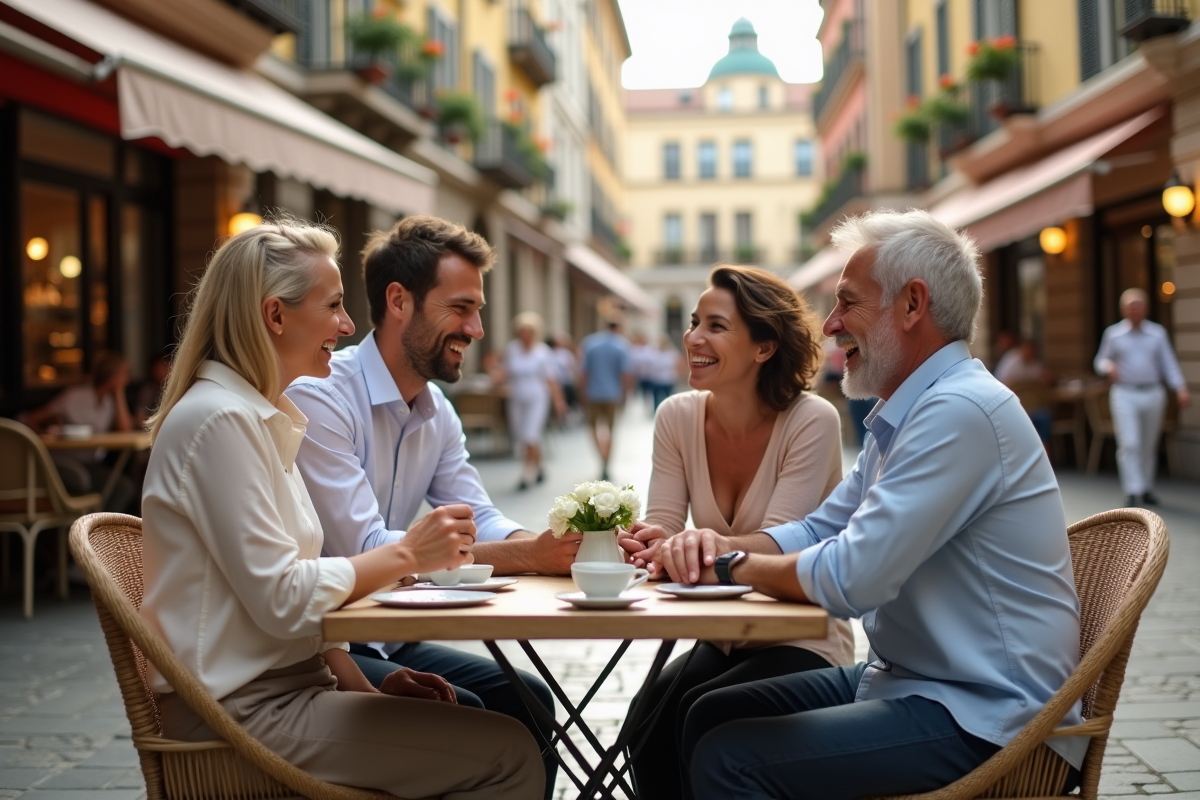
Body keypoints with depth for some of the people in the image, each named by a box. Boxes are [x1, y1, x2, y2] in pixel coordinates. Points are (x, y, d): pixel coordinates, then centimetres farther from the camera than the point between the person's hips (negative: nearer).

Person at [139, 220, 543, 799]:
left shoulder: (259, 416, 14)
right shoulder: (219, 419, -16)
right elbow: (281, 599, -21)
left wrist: (358, 681, 4)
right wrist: (408, 555, -12)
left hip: (276, 685, 10)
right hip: (243, 709, -10)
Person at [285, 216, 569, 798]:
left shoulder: (436, 409, 8)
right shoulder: (318, 398, -20)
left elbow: (482, 524, 3)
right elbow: (363, 551, -27)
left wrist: (556, 545, -20)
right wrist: (529, 556, -31)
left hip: (381, 639, 8)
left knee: (525, 701, -2)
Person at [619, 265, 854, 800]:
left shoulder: (812, 422, -16)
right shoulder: (678, 418, -2)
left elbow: (776, 548, -22)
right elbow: (662, 527, -4)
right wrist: (641, 541, -29)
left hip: (803, 641, -4)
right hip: (721, 637, 4)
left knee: (697, 715, -27)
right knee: (650, 713, -24)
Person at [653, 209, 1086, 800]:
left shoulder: (960, 412, -22)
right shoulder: (904, 416, 13)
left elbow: (848, 580, -25)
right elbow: (822, 530, 16)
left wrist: (734, 566, -8)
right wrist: (722, 546, -3)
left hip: (985, 718, -10)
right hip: (906, 680, 10)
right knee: (710, 716, 8)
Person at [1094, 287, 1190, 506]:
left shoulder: (1157, 333, 7)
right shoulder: (1113, 333, 4)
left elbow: (1169, 363, 5)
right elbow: (1101, 360, 10)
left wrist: (1181, 388, -7)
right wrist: (1108, 367, -14)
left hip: (1153, 394, 2)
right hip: (1124, 395, -2)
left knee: (1149, 446, 9)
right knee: (1129, 444, -13)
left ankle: (1147, 489, 21)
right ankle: (1132, 491, -14)